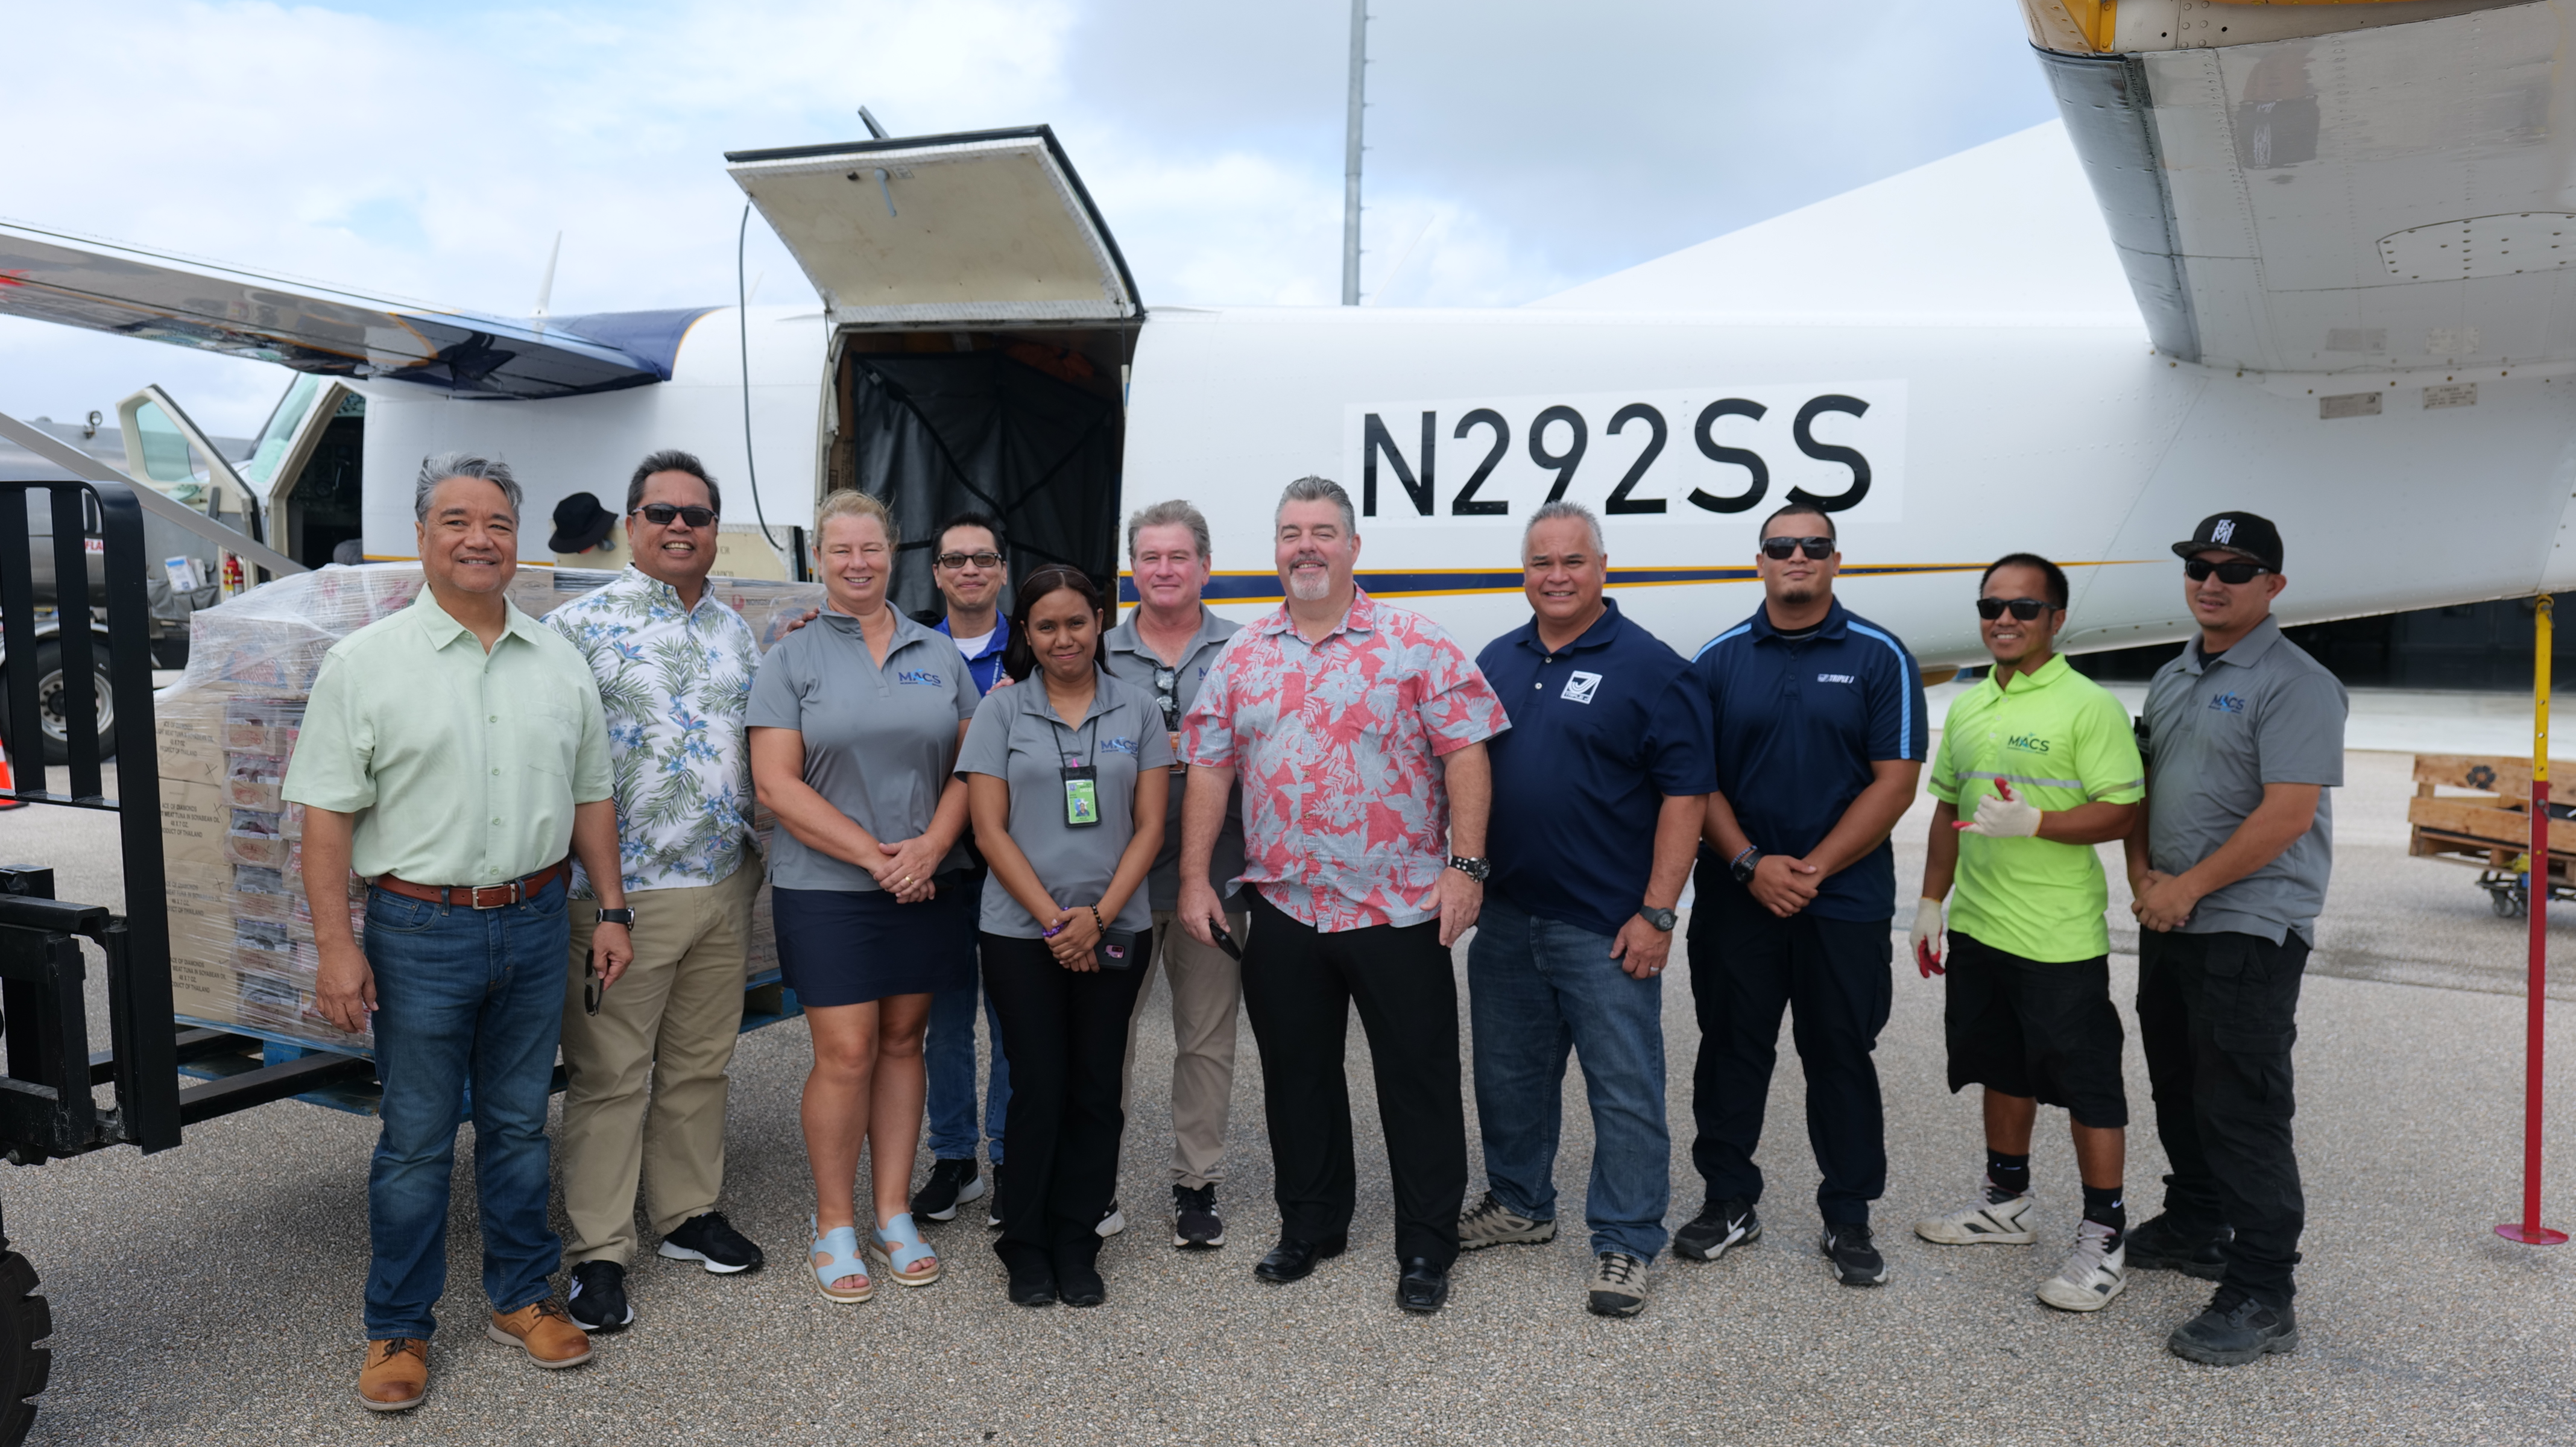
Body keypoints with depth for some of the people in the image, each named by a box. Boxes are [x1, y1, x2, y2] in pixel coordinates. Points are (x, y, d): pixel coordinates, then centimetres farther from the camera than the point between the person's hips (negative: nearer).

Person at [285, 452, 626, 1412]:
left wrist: (609, 910, 8)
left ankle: (521, 1299, 28)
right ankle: (398, 1330, 22)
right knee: (416, 1142, 6)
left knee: (519, 1125, 14)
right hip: (421, 932, -3)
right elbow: (327, 813, -6)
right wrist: (334, 943, -12)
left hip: (535, 925, 3)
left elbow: (590, 797, 12)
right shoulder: (364, 664, -4)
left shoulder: (560, 664, 7)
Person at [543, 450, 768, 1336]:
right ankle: (599, 1254, 13)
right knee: (609, 1075, 2)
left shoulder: (735, 631, 13)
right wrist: (591, 892, -14)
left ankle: (689, 1213, 30)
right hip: (624, 890, -6)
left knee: (702, 1063, 15)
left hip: (726, 886, 6)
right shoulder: (582, 625, -6)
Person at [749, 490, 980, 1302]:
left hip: (929, 887, 3)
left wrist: (930, 848, -10)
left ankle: (893, 1215, 21)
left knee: (902, 1043, 10)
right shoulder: (791, 659, 0)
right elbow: (777, 784, -8)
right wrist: (873, 855, -14)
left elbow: (969, 765, 7)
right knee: (846, 1053, -4)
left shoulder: (938, 655, 9)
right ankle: (834, 1225, 13)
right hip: (827, 889, -3)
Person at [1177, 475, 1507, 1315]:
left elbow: (1465, 755, -7)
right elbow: (1208, 768, 8)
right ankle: (1310, 1225, 32)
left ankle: (1427, 1247, 19)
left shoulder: (1416, 646, -4)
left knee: (1419, 1079, 5)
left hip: (1400, 908, -3)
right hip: (1281, 909, 4)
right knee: (1297, 1076, 15)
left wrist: (1465, 865, -14)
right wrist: (1195, 878, 3)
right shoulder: (1241, 658, 8)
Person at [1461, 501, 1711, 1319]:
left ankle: (1625, 1242, 16)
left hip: (1606, 927, -6)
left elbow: (1686, 795, -11)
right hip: (1504, 916, 6)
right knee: (1509, 1074, 18)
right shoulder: (1497, 662, 10)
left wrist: (1656, 913, -15)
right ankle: (1520, 1204, 36)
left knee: (1625, 1089, 2)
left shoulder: (1649, 667, -8)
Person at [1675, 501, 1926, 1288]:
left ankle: (1847, 1219, 23)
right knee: (1730, 1051, 10)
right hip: (1737, 897, 2)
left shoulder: (1879, 657, -1)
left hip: (1846, 901, -1)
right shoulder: (1720, 659, 4)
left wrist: (1812, 869, -13)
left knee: (1841, 1059, 9)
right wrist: (1751, 864, -12)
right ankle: (1728, 1202, 25)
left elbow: (1894, 781, -6)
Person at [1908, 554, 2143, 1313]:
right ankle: (2006, 1202, 35)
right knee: (2003, 1069, 19)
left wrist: (2032, 822, -29)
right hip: (1978, 928, 7)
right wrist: (1932, 899, 15)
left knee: (2086, 1083, 2)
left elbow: (2121, 812, -16)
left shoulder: (2089, 706, -11)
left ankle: (2102, 1237, 13)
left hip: (2061, 937, -7)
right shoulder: (1966, 706, 10)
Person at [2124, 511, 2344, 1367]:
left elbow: (2288, 814, -20)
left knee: (2241, 1110, -6)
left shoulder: (2295, 684, -12)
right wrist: (2143, 878, 1)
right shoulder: (2172, 679, 13)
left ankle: (2261, 1297, 3)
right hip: (2168, 924, 8)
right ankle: (2193, 1228, 37)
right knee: (2179, 1092, 19)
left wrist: (2187, 887, -15)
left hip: (2251, 929, -8)